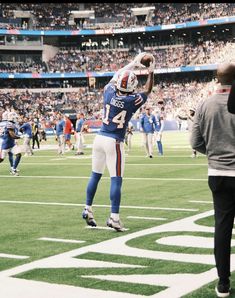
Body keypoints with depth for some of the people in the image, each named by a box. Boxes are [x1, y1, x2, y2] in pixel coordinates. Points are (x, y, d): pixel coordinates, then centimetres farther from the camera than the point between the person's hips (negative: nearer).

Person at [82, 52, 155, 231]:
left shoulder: (109, 93, -1)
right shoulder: (132, 101, -10)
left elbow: (116, 77, 19)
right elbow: (148, 91, 9)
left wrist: (133, 64, 25)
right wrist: (151, 72, 17)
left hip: (100, 138, 5)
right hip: (114, 142, -5)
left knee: (95, 175, 15)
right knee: (116, 179, -2)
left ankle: (88, 209, 23)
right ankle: (114, 217, -4)